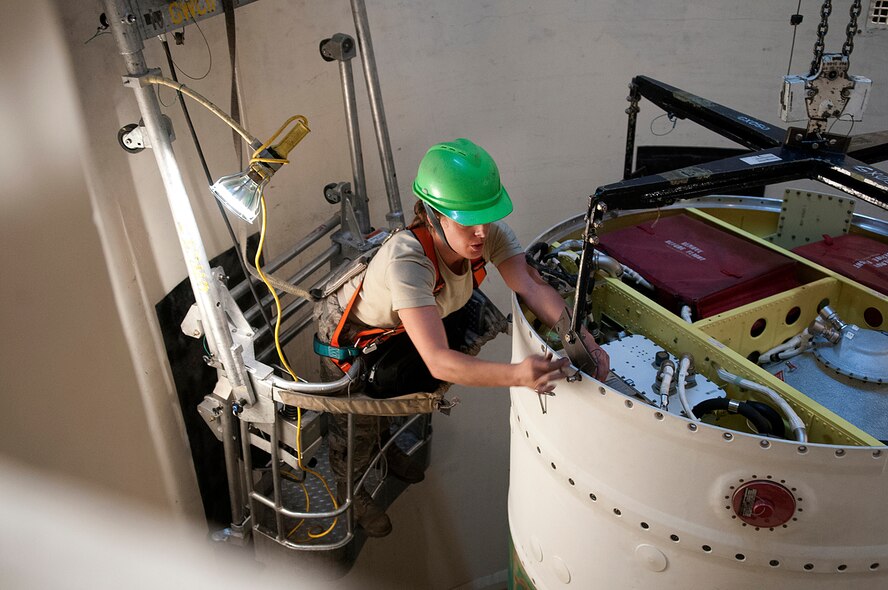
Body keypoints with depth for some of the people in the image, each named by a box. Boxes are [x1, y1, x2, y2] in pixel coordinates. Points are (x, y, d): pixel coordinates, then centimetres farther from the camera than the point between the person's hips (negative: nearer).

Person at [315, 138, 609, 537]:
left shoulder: (490, 233, -30)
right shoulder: (407, 261, -48)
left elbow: (532, 286, -38)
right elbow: (438, 362, -55)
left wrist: (581, 338, -54)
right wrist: (516, 375, -69)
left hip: (399, 326, 6)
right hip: (351, 335, -5)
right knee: (356, 424, 17)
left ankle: (382, 448, 66)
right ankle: (349, 489, 51)